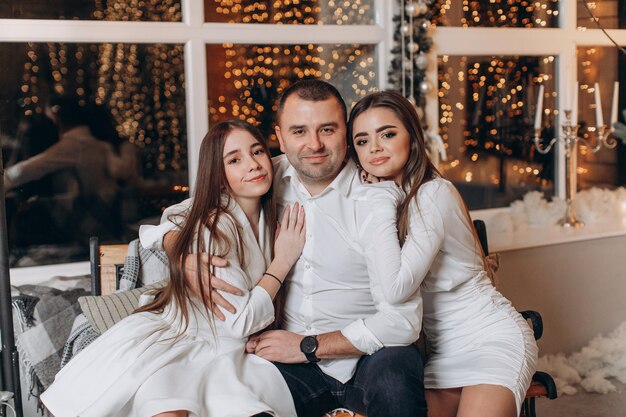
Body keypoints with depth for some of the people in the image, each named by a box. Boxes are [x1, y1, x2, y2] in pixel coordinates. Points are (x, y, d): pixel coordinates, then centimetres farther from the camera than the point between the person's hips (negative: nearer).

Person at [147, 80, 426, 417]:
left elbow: (402, 319, -15)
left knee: (393, 374, -35)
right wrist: (186, 258, -12)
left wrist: (309, 347, -15)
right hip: (295, 357, 2)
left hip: (368, 353, -2)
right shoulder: (268, 180, 1)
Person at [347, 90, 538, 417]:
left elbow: (395, 289, -28)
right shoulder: (377, 195, 6)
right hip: (441, 351, 7)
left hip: (492, 339, -7)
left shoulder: (434, 193, -17)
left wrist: (383, 200, -22)